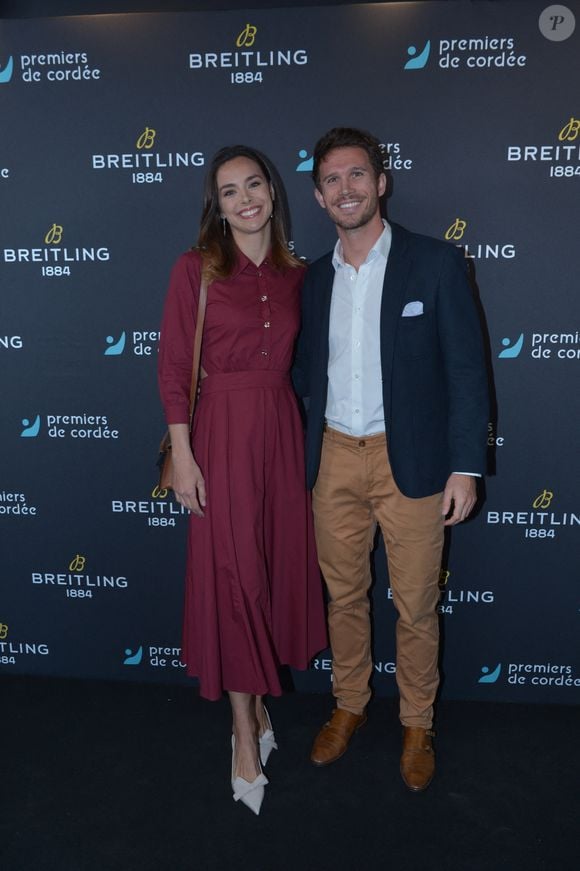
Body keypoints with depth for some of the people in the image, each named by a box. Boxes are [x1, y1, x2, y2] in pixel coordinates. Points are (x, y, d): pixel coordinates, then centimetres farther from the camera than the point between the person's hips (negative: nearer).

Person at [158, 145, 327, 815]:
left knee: (279, 565, 11)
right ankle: (244, 729, 17)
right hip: (223, 431, -4)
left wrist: (307, 439, 7)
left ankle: (258, 699, 33)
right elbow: (173, 368, -6)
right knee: (232, 575, 1)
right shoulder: (196, 269, -4)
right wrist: (182, 455, -11)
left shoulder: (295, 275, 9)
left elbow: (297, 362, 13)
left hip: (283, 431, 4)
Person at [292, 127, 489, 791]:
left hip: (410, 461, -3)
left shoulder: (435, 263, -5)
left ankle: (417, 724, 31)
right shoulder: (316, 277, 8)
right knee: (343, 596, 16)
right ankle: (349, 706, 38)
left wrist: (465, 466, -10)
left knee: (415, 605, 8)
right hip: (334, 458, 4)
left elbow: (466, 370, -6)